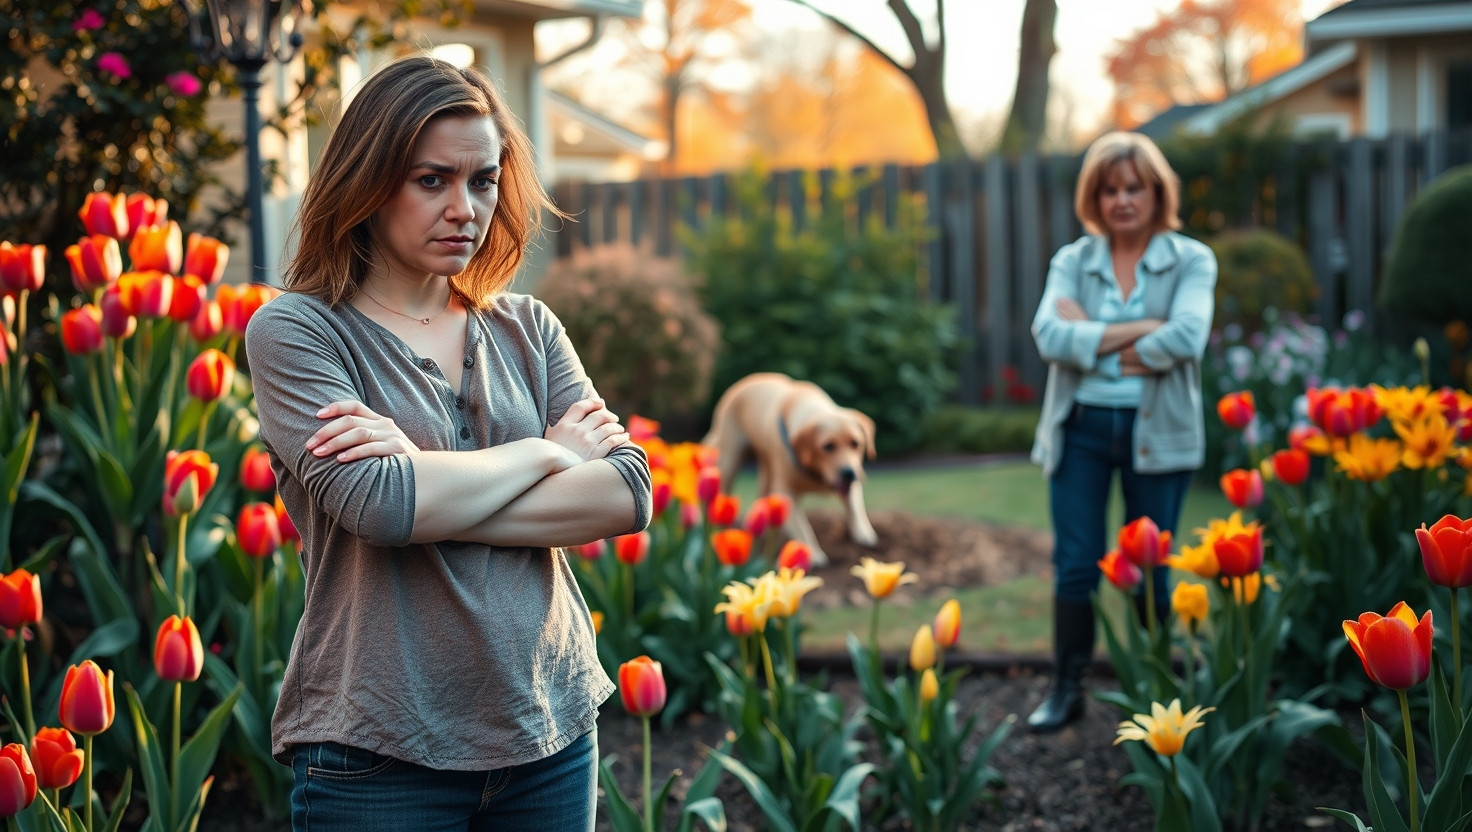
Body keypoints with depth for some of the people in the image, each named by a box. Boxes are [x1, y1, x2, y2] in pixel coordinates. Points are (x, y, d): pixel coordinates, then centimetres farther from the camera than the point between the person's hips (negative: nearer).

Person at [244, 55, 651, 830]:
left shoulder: (527, 328, 8)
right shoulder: (293, 331, -5)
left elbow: (627, 495, -5)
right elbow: (378, 504, -21)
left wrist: (434, 493, -16)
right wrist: (547, 450, -8)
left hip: (552, 732, 4)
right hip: (379, 756, -4)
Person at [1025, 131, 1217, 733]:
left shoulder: (1191, 261, -1)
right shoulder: (1072, 261, 5)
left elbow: (1186, 337, -18)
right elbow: (1049, 335, -11)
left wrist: (1094, 338, -12)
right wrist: (1136, 331, -17)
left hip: (1157, 430, -1)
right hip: (1081, 426, 2)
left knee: (1149, 568, 8)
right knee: (1074, 565, 3)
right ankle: (1066, 689, 14)